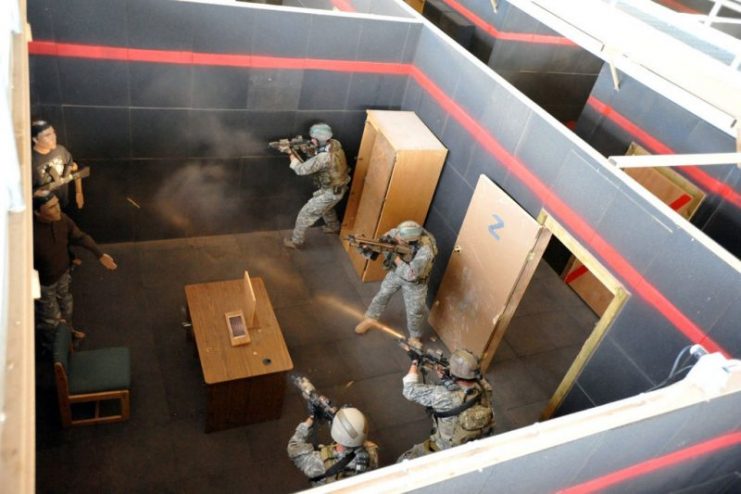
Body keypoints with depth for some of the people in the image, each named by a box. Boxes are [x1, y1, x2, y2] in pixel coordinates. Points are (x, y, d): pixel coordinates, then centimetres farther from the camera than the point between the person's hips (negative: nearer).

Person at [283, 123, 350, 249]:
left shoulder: (324, 158, -36)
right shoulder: (334, 143, -9)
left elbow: (301, 169, -28)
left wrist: (292, 157, -12)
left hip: (330, 192, -8)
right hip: (338, 187, 8)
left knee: (305, 214, 6)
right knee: (326, 207, 37)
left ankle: (296, 241, 22)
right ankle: (334, 227, 60)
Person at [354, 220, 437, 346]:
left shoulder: (425, 251, -43)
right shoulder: (406, 232, -28)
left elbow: (411, 275, -42)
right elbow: (390, 234, -8)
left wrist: (396, 257, -40)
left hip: (414, 282, -5)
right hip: (396, 271, 5)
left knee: (414, 312, 13)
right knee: (382, 295, 20)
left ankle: (414, 338, 40)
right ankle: (370, 319, 47)